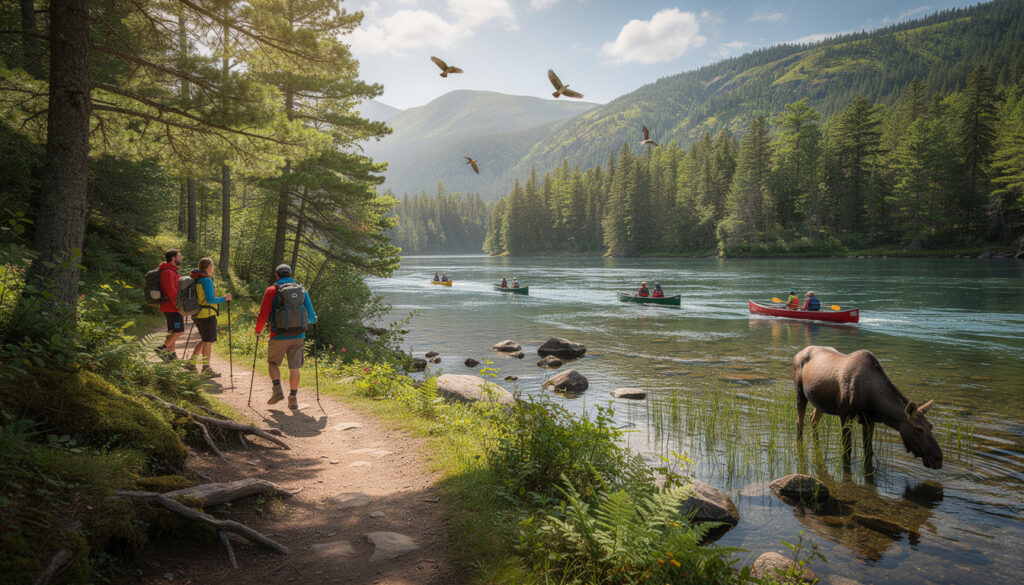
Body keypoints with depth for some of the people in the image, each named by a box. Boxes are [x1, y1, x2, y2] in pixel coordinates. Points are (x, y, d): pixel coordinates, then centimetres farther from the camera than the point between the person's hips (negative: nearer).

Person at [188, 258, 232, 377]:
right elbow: (210, 299, -21)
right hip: (207, 314, -9)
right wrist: (224, 299, -10)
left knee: (205, 340, 21)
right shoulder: (206, 280, -16)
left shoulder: (194, 280, 12)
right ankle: (206, 369, 1)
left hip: (197, 314, 9)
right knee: (208, 341, -2)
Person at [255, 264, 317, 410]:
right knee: (294, 368, 9)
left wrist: (258, 330, 10)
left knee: (273, 363, 17)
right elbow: (312, 318, 6)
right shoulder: (302, 290, 7)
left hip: (279, 336, -2)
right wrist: (312, 320, 30)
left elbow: (263, 315, -7)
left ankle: (277, 390, 0)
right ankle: (293, 399, 9)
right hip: (298, 337, 2)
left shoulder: (272, 290, -2)